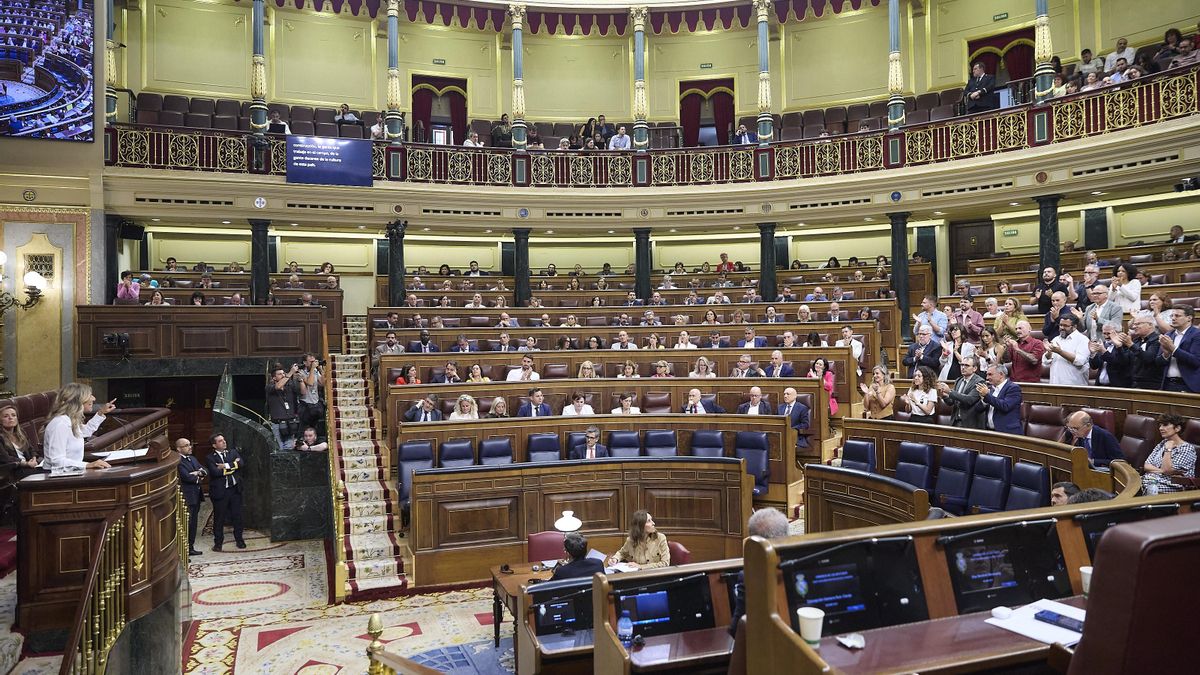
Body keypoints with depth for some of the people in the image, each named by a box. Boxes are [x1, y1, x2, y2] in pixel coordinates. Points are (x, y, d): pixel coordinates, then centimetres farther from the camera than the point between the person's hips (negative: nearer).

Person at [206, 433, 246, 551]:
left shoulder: (233, 452, 8)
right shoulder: (210, 457, -5)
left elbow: (240, 463, -9)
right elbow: (215, 472, -20)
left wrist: (226, 466, -17)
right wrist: (233, 466, -13)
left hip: (235, 489, 3)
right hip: (220, 491, -3)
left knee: (237, 515, 10)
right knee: (219, 518, 5)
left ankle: (239, 539, 22)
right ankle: (218, 543, 17)